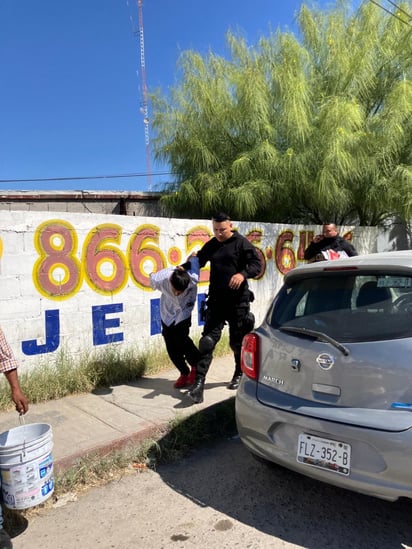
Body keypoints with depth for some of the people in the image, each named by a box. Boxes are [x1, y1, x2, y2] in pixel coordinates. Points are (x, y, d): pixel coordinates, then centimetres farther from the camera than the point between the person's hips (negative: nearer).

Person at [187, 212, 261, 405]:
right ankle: (199, 383, -6)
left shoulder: (241, 243, -3)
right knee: (207, 341, -6)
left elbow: (257, 264, -8)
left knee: (237, 341, 11)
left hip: (238, 301, -3)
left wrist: (243, 274, -27)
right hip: (216, 300, 3)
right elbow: (198, 262, 21)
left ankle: (239, 374, 35)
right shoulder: (210, 246, 12)